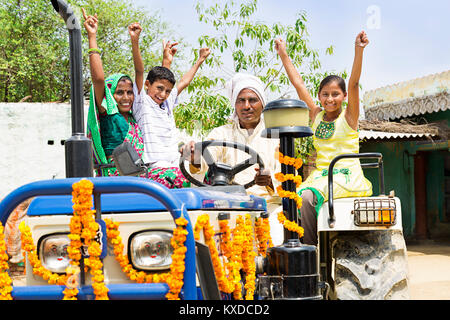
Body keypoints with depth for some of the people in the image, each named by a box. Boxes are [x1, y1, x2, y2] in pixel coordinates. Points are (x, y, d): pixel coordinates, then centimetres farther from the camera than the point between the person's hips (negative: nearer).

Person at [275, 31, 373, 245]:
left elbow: (354, 83, -12)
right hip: (321, 175, 5)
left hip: (347, 177, -5)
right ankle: (309, 247, -19)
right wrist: (283, 55, 16)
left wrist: (358, 50, -24)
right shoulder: (316, 115, 14)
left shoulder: (348, 117, 2)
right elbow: (298, 84, 15)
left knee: (307, 197, -30)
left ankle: (312, 248, -22)